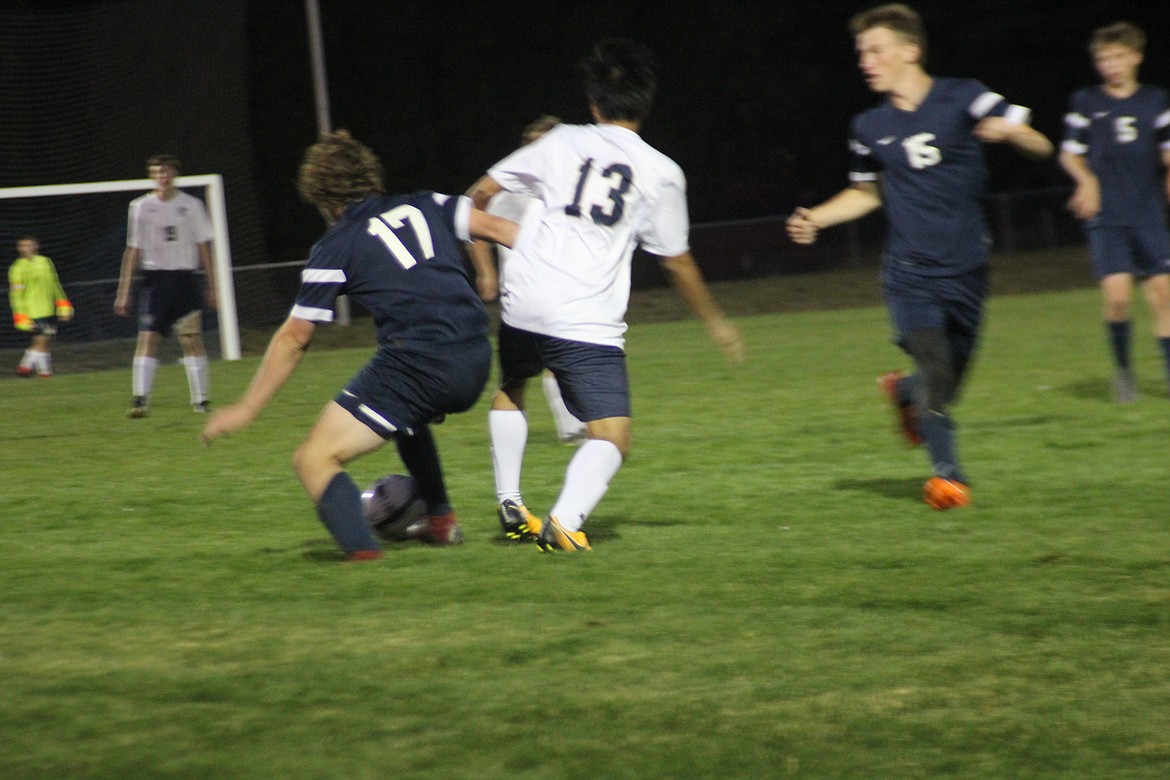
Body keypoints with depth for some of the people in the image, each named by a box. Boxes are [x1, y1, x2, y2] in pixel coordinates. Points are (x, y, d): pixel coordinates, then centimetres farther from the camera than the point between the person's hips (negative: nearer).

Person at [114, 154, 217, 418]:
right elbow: (133, 250, 5)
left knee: (192, 338, -1)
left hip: (185, 278, 1)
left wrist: (211, 286, 6)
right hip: (154, 277, 0)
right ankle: (141, 400, -13)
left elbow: (203, 247, 10)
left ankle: (201, 399, 6)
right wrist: (124, 291, 1)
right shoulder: (141, 206, 5)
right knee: (147, 337, -10)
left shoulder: (191, 205, 6)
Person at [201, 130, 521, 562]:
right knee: (407, 416, 39)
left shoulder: (335, 248, 7)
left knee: (314, 459, -3)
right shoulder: (425, 206, 18)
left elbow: (294, 338, 9)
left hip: (416, 362, -6)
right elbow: (494, 227, 9)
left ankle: (362, 552, -24)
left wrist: (247, 408, 17)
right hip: (476, 362, 7)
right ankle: (441, 519, 39)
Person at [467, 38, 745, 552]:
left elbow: (482, 193, 14)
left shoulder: (561, 142, 11)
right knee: (612, 438, -3)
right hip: (590, 322, -3)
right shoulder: (662, 173, 6)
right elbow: (678, 264, 12)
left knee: (510, 389, 32)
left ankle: (509, 505, 25)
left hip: (523, 303, 3)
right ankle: (565, 520, -29)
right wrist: (715, 322, 27)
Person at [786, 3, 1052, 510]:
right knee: (936, 371, -18)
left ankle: (903, 391, 45)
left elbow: (1040, 147, -4)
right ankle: (947, 473, -6)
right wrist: (816, 218, 5)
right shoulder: (869, 128, 3)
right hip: (910, 273, 0)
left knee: (949, 382, 11)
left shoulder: (962, 98, -4)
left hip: (966, 270, 0)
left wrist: (1008, 131, -26)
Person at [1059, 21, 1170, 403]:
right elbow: (1070, 153, 6)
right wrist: (1087, 180, -12)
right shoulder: (1085, 102, 3)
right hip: (1105, 216, -2)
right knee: (1117, 295, -16)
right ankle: (1122, 367, 6)